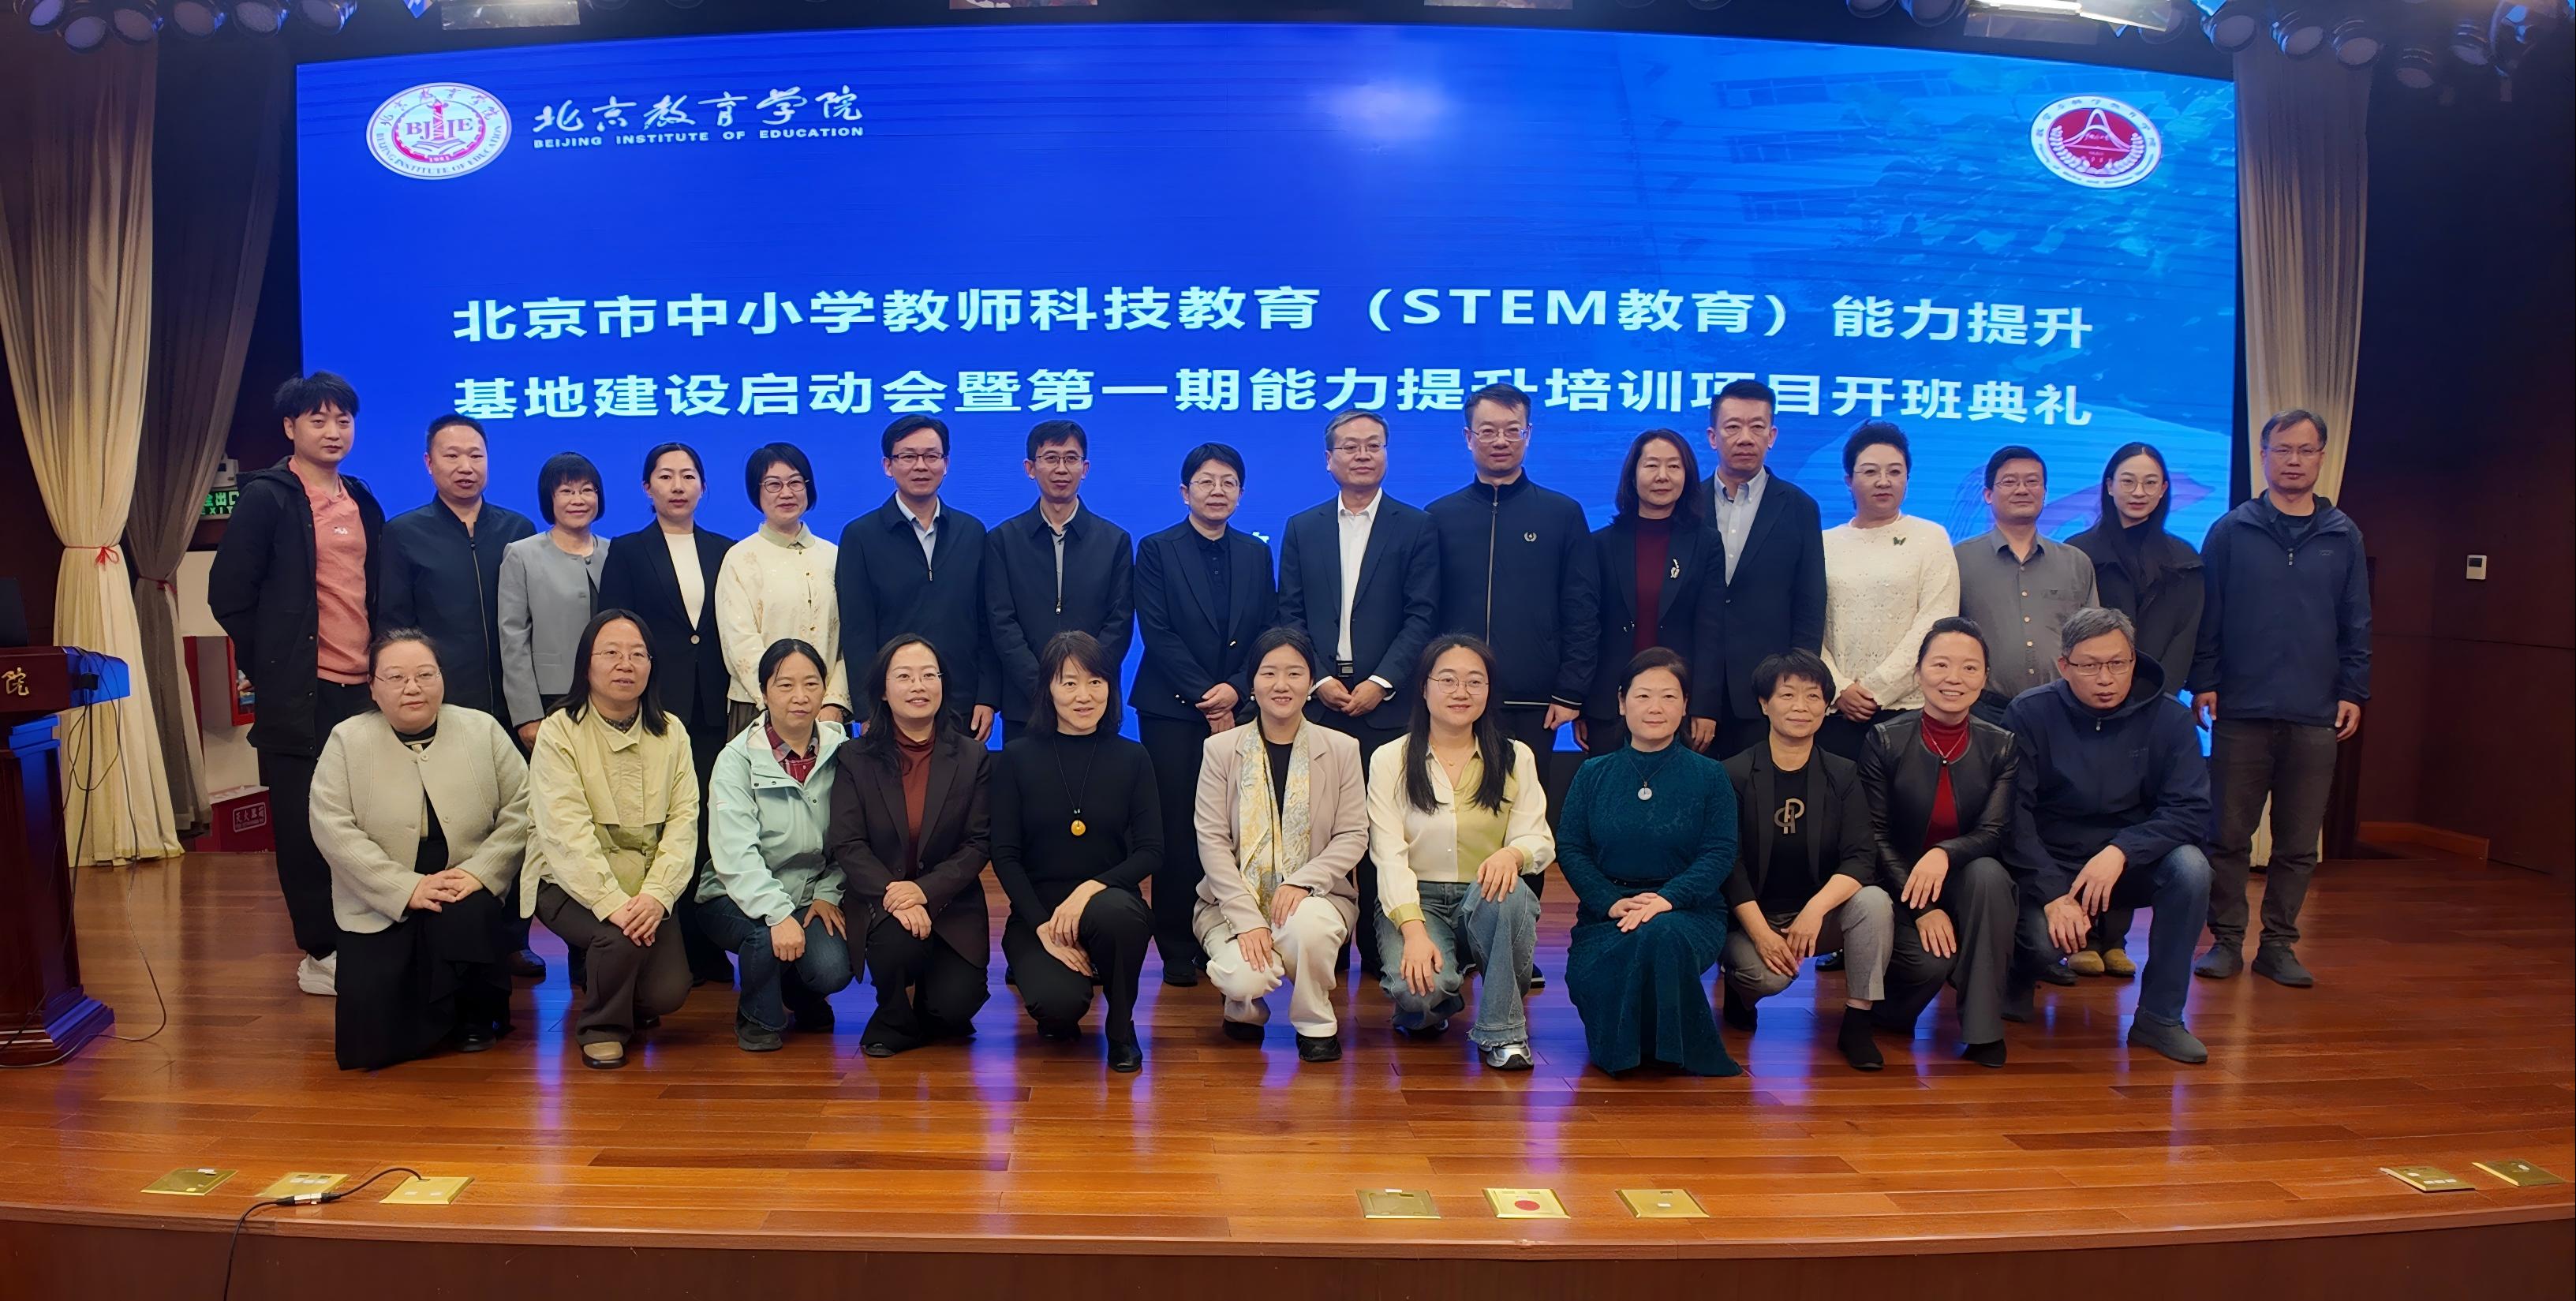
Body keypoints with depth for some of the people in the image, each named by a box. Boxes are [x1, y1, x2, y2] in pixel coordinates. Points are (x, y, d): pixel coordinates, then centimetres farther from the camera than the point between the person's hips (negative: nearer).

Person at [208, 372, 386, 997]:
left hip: (361, 687, 5)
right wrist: (274, 666, -2)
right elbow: (228, 594, -6)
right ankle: (322, 955, 12)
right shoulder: (267, 498, -4)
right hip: (299, 693, -5)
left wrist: (382, 662, 8)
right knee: (304, 827, 2)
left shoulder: (361, 501, 14)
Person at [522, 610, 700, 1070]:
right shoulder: (559, 733, -7)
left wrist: (656, 895, -21)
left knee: (668, 992, -14)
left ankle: (628, 1005, 24)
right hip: (572, 884, -3)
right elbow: (566, 834, -18)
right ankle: (601, 1027, 1)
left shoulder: (670, 734, 5)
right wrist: (613, 903, -29)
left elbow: (683, 820, -5)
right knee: (620, 937, -31)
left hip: (647, 889, 3)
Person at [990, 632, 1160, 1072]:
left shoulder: (1131, 758, 4)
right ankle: (1060, 1016, 13)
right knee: (1058, 1003, -30)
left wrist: (1092, 888, -19)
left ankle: (1121, 1028, -6)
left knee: (1115, 912, -37)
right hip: (1037, 910, 0)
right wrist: (1043, 926, -14)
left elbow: (1151, 851, -1)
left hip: (1110, 902, 1)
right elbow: (1004, 854, -1)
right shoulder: (1018, 757, 2)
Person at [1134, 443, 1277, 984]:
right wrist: (1205, 695, -11)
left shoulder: (1256, 554, 13)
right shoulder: (1157, 550, 3)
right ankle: (1178, 949, 6)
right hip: (1172, 711, -3)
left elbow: (1267, 634, 9)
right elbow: (1157, 634, -5)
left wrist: (1236, 689, -8)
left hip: (1236, 709, 3)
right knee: (1178, 830, -3)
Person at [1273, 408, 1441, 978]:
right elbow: (1289, 616, 7)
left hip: (1386, 702, -1)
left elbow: (1421, 617, -1)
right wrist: (1319, 680, -6)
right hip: (1317, 700, 2)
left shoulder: (1414, 527, 6)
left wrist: (1380, 683, -11)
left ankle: (1380, 944, 8)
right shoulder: (1302, 528, 12)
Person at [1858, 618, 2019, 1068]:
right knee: (1930, 961, -30)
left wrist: (1944, 855, -32)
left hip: (1969, 882, 2)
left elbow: (1993, 832, -10)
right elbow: (1876, 836, -8)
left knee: (1988, 873, -33)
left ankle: (1983, 1027, -21)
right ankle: (1893, 1014, 9)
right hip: (1900, 887, -2)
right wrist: (1922, 908, -18)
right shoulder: (1885, 741, -6)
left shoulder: (2001, 746, -1)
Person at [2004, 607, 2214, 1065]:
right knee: (2046, 939, -30)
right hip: (2048, 868, -2)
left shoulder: (2168, 717, -5)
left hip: (2132, 865, 2)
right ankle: (2020, 973, 12)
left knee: (2190, 867, -28)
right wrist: (2053, 894, -23)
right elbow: (2013, 815, -13)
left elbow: (2192, 811, -13)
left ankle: (2159, 1017, -12)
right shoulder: (2029, 714, -9)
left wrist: (2121, 851, -28)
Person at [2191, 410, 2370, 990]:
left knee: (2299, 842, 7)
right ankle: (2226, 939, 14)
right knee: (2230, 835, 3)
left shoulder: (2343, 537, 8)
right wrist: (2203, 682, -6)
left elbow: (2356, 624, 9)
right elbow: (2207, 616, 1)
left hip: (2315, 716, 2)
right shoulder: (2231, 532, 2)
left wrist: (2353, 692, 3)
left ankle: (2279, 943, 18)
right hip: (2241, 711, -2)